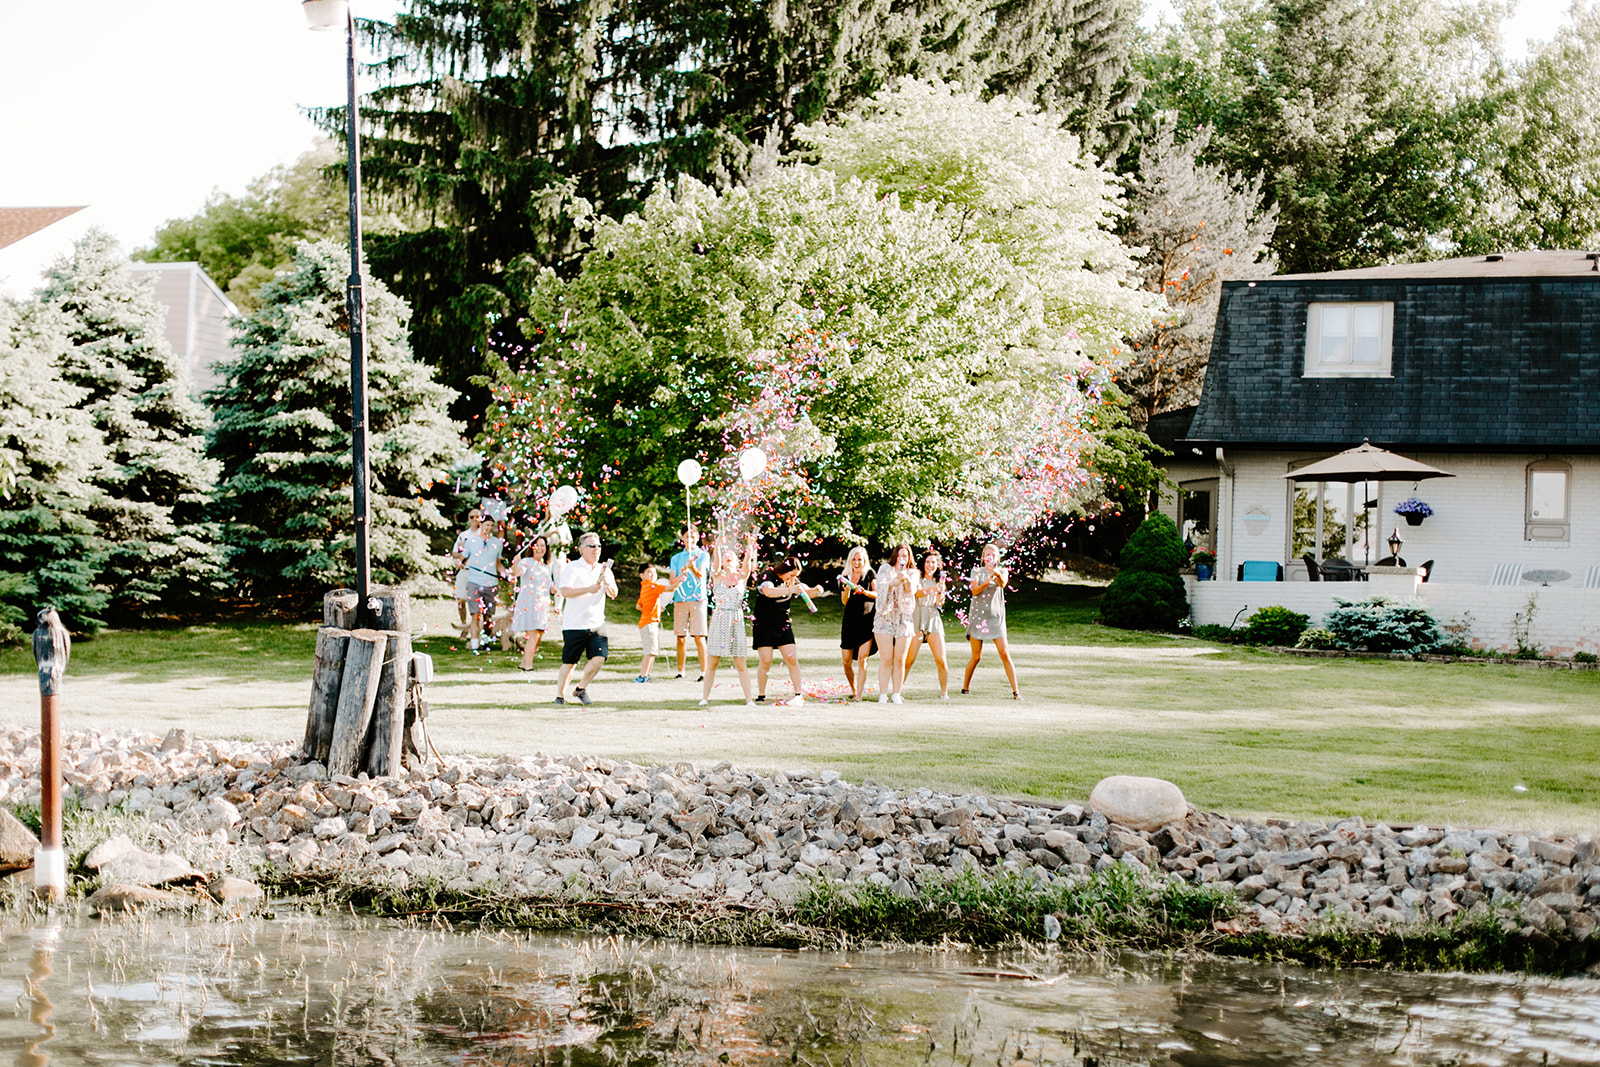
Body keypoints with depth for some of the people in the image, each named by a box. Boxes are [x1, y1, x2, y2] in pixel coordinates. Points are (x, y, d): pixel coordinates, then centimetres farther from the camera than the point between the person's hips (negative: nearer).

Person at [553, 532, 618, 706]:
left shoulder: (604, 570, 14)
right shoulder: (572, 568, -1)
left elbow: (613, 595, 8)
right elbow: (565, 591, -13)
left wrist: (607, 584, -14)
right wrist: (588, 589, -22)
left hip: (597, 624, 4)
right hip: (574, 624, -4)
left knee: (598, 658, -11)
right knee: (569, 662, 1)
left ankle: (581, 689, 10)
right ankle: (560, 695, 16)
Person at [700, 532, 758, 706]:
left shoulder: (741, 577, 7)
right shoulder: (718, 576, 6)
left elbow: (747, 562, -10)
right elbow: (716, 561, -12)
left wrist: (750, 547, -27)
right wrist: (718, 546, -30)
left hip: (736, 622, 0)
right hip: (719, 620, 0)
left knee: (740, 664, 1)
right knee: (712, 663, 1)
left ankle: (749, 699, 4)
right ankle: (705, 697, 8)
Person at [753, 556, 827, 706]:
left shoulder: (793, 581, 7)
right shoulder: (768, 576, -12)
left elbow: (808, 592, 14)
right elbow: (768, 591, -32)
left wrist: (816, 590, -10)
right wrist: (789, 590, -45)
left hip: (783, 625, 5)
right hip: (764, 625, -5)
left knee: (792, 659, -5)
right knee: (765, 661, -7)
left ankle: (799, 694, -2)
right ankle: (761, 696, 4)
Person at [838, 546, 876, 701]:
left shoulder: (869, 575, 4)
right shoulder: (845, 578, 11)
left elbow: (878, 594, -5)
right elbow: (844, 601, 0)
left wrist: (864, 592, -21)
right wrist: (847, 590, -19)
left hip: (867, 622, -3)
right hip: (850, 622, 3)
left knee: (862, 659, -13)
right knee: (846, 661, 4)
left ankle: (858, 695, -16)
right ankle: (853, 690, 25)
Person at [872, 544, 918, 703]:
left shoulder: (912, 573, 12)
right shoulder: (885, 569, 9)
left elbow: (912, 591, -5)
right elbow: (881, 587, -7)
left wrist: (906, 580, -26)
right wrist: (893, 583, -27)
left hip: (904, 618, 2)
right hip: (885, 617, -2)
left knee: (900, 660, -1)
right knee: (886, 659, -8)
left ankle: (896, 695, 4)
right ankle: (883, 695, -7)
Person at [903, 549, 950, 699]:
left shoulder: (939, 580, 18)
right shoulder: (917, 577, 4)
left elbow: (940, 604, 17)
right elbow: (916, 592, -16)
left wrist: (941, 594, -3)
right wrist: (932, 589, -30)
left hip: (934, 620, 4)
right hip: (917, 620, -4)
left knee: (941, 661, -4)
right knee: (909, 659, -9)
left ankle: (944, 693, 7)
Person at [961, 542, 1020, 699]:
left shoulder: (1002, 571, 7)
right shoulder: (977, 571, 7)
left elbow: (1003, 584, -17)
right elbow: (974, 591, -9)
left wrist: (997, 574, -39)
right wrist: (987, 582, -28)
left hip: (996, 617, 0)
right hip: (978, 615, 0)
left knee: (1005, 654, -9)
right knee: (976, 657, 2)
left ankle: (1015, 691, -8)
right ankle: (965, 688, 18)